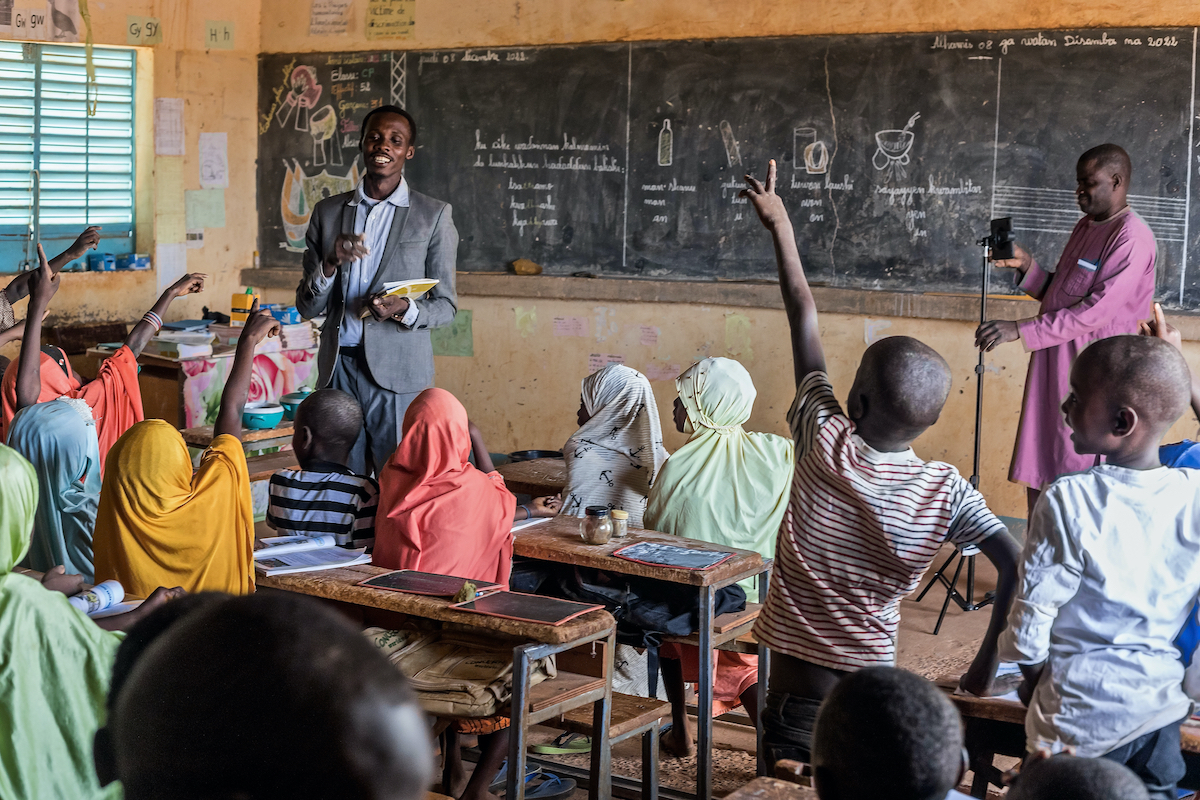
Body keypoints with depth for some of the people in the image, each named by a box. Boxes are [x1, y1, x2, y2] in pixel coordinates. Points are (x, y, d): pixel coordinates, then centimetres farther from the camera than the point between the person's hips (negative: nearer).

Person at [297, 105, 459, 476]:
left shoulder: (433, 216, 2)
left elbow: (446, 305, 3)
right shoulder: (328, 211, 11)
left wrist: (404, 309, -18)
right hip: (338, 366, 3)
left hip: (398, 372, -3)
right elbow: (306, 307, 9)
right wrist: (330, 263, -10)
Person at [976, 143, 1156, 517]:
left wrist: (1020, 330, -25)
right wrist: (1025, 265, 3)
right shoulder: (1086, 226, 16)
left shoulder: (1132, 238, -14)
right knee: (1040, 474, 11)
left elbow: (1096, 311, -22)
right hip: (1054, 367, 9)